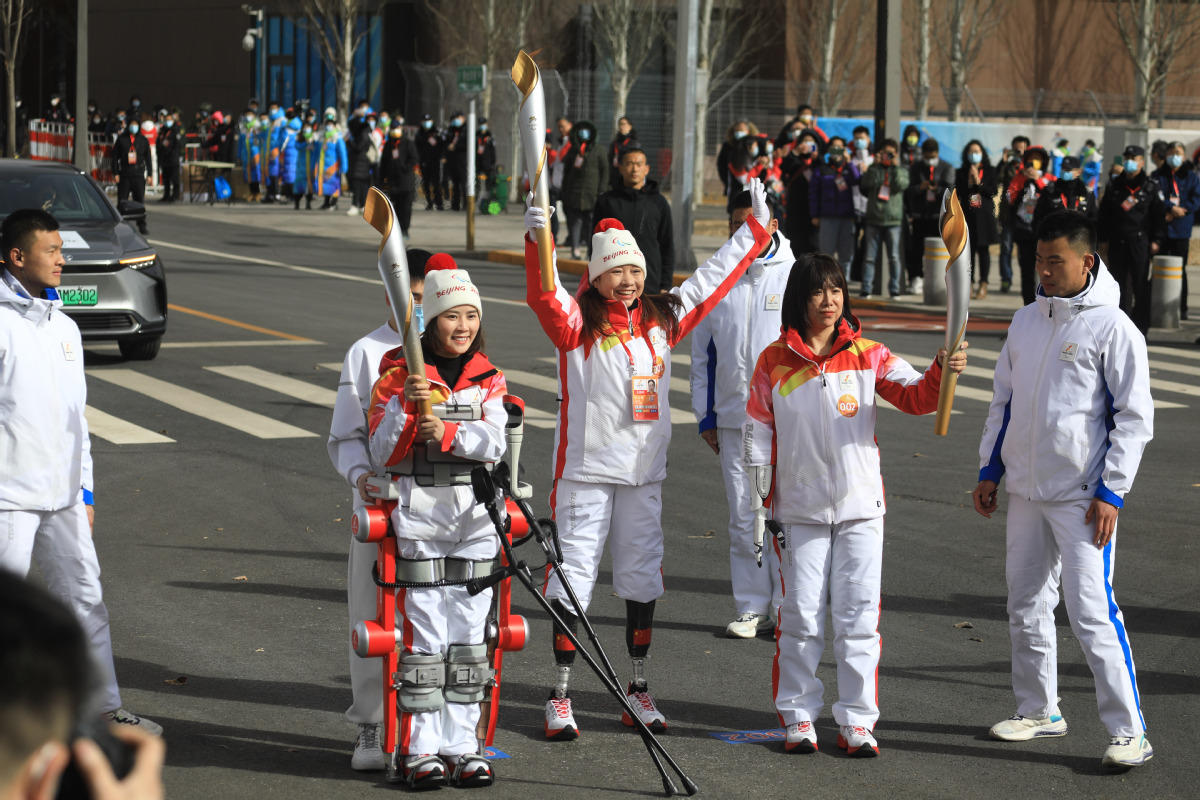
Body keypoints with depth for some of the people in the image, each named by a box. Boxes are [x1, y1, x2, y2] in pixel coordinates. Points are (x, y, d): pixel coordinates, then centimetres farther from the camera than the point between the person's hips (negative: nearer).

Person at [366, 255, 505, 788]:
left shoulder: (489, 378, 9)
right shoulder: (398, 374, -1)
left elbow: (494, 441, -6)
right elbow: (382, 454, -6)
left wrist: (449, 434, -23)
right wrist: (406, 408, -22)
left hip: (476, 520, 3)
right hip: (419, 518, -3)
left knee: (469, 638, 5)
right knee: (423, 637, -4)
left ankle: (460, 746, 11)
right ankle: (420, 749, 2)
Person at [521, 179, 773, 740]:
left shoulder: (662, 320, 7)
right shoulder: (577, 326, -7)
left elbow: (712, 280, 17)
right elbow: (543, 295, -25)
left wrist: (755, 228, 19)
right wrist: (538, 241, -42)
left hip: (644, 472, 5)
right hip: (585, 468, -5)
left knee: (642, 577, 11)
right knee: (573, 574, -3)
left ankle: (638, 688, 24)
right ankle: (560, 694, 5)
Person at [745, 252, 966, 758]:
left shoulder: (868, 356, 2)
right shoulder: (774, 362, 0)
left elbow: (914, 397, -9)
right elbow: (758, 436, 4)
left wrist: (941, 373, -31)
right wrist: (758, 507, 1)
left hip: (860, 508, 0)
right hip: (799, 509, 0)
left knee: (859, 616, 0)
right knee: (801, 617, 3)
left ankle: (857, 720, 6)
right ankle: (798, 717, 13)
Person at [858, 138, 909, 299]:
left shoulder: (901, 170, 9)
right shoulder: (874, 169, 11)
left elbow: (901, 185, -10)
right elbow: (867, 183, -8)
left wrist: (895, 166, -8)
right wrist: (876, 164, -6)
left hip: (893, 220, -1)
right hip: (873, 219, 1)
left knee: (894, 257, 0)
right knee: (869, 256, -1)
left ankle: (894, 289, 6)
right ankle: (866, 288, 2)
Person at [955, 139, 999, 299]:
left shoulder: (990, 171, 7)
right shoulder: (961, 173, 10)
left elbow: (993, 192, -3)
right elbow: (958, 193, 1)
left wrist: (978, 181, -11)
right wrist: (969, 180, -9)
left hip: (984, 215, -1)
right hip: (967, 214, 1)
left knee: (983, 250, -3)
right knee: (969, 249, -1)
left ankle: (983, 285, -1)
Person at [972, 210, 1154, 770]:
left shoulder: (1112, 329, -10)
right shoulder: (1026, 321, 10)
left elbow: (1135, 419, -10)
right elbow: (1004, 401, 19)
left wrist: (1111, 492, -14)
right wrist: (989, 470, 14)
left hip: (1082, 495, -7)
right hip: (1025, 490, 7)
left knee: (1091, 610, -11)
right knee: (1026, 604, 13)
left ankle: (1128, 729, -7)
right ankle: (1038, 710, 28)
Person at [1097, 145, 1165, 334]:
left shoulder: (1152, 186, 2)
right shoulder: (1114, 186, 11)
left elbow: (1159, 214, 1)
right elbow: (1104, 214, 13)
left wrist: (1156, 240, -4)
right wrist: (1103, 239, 8)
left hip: (1140, 241, -3)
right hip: (1117, 241, 3)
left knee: (1140, 285, -3)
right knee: (1118, 283, 6)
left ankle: (1140, 324, 4)